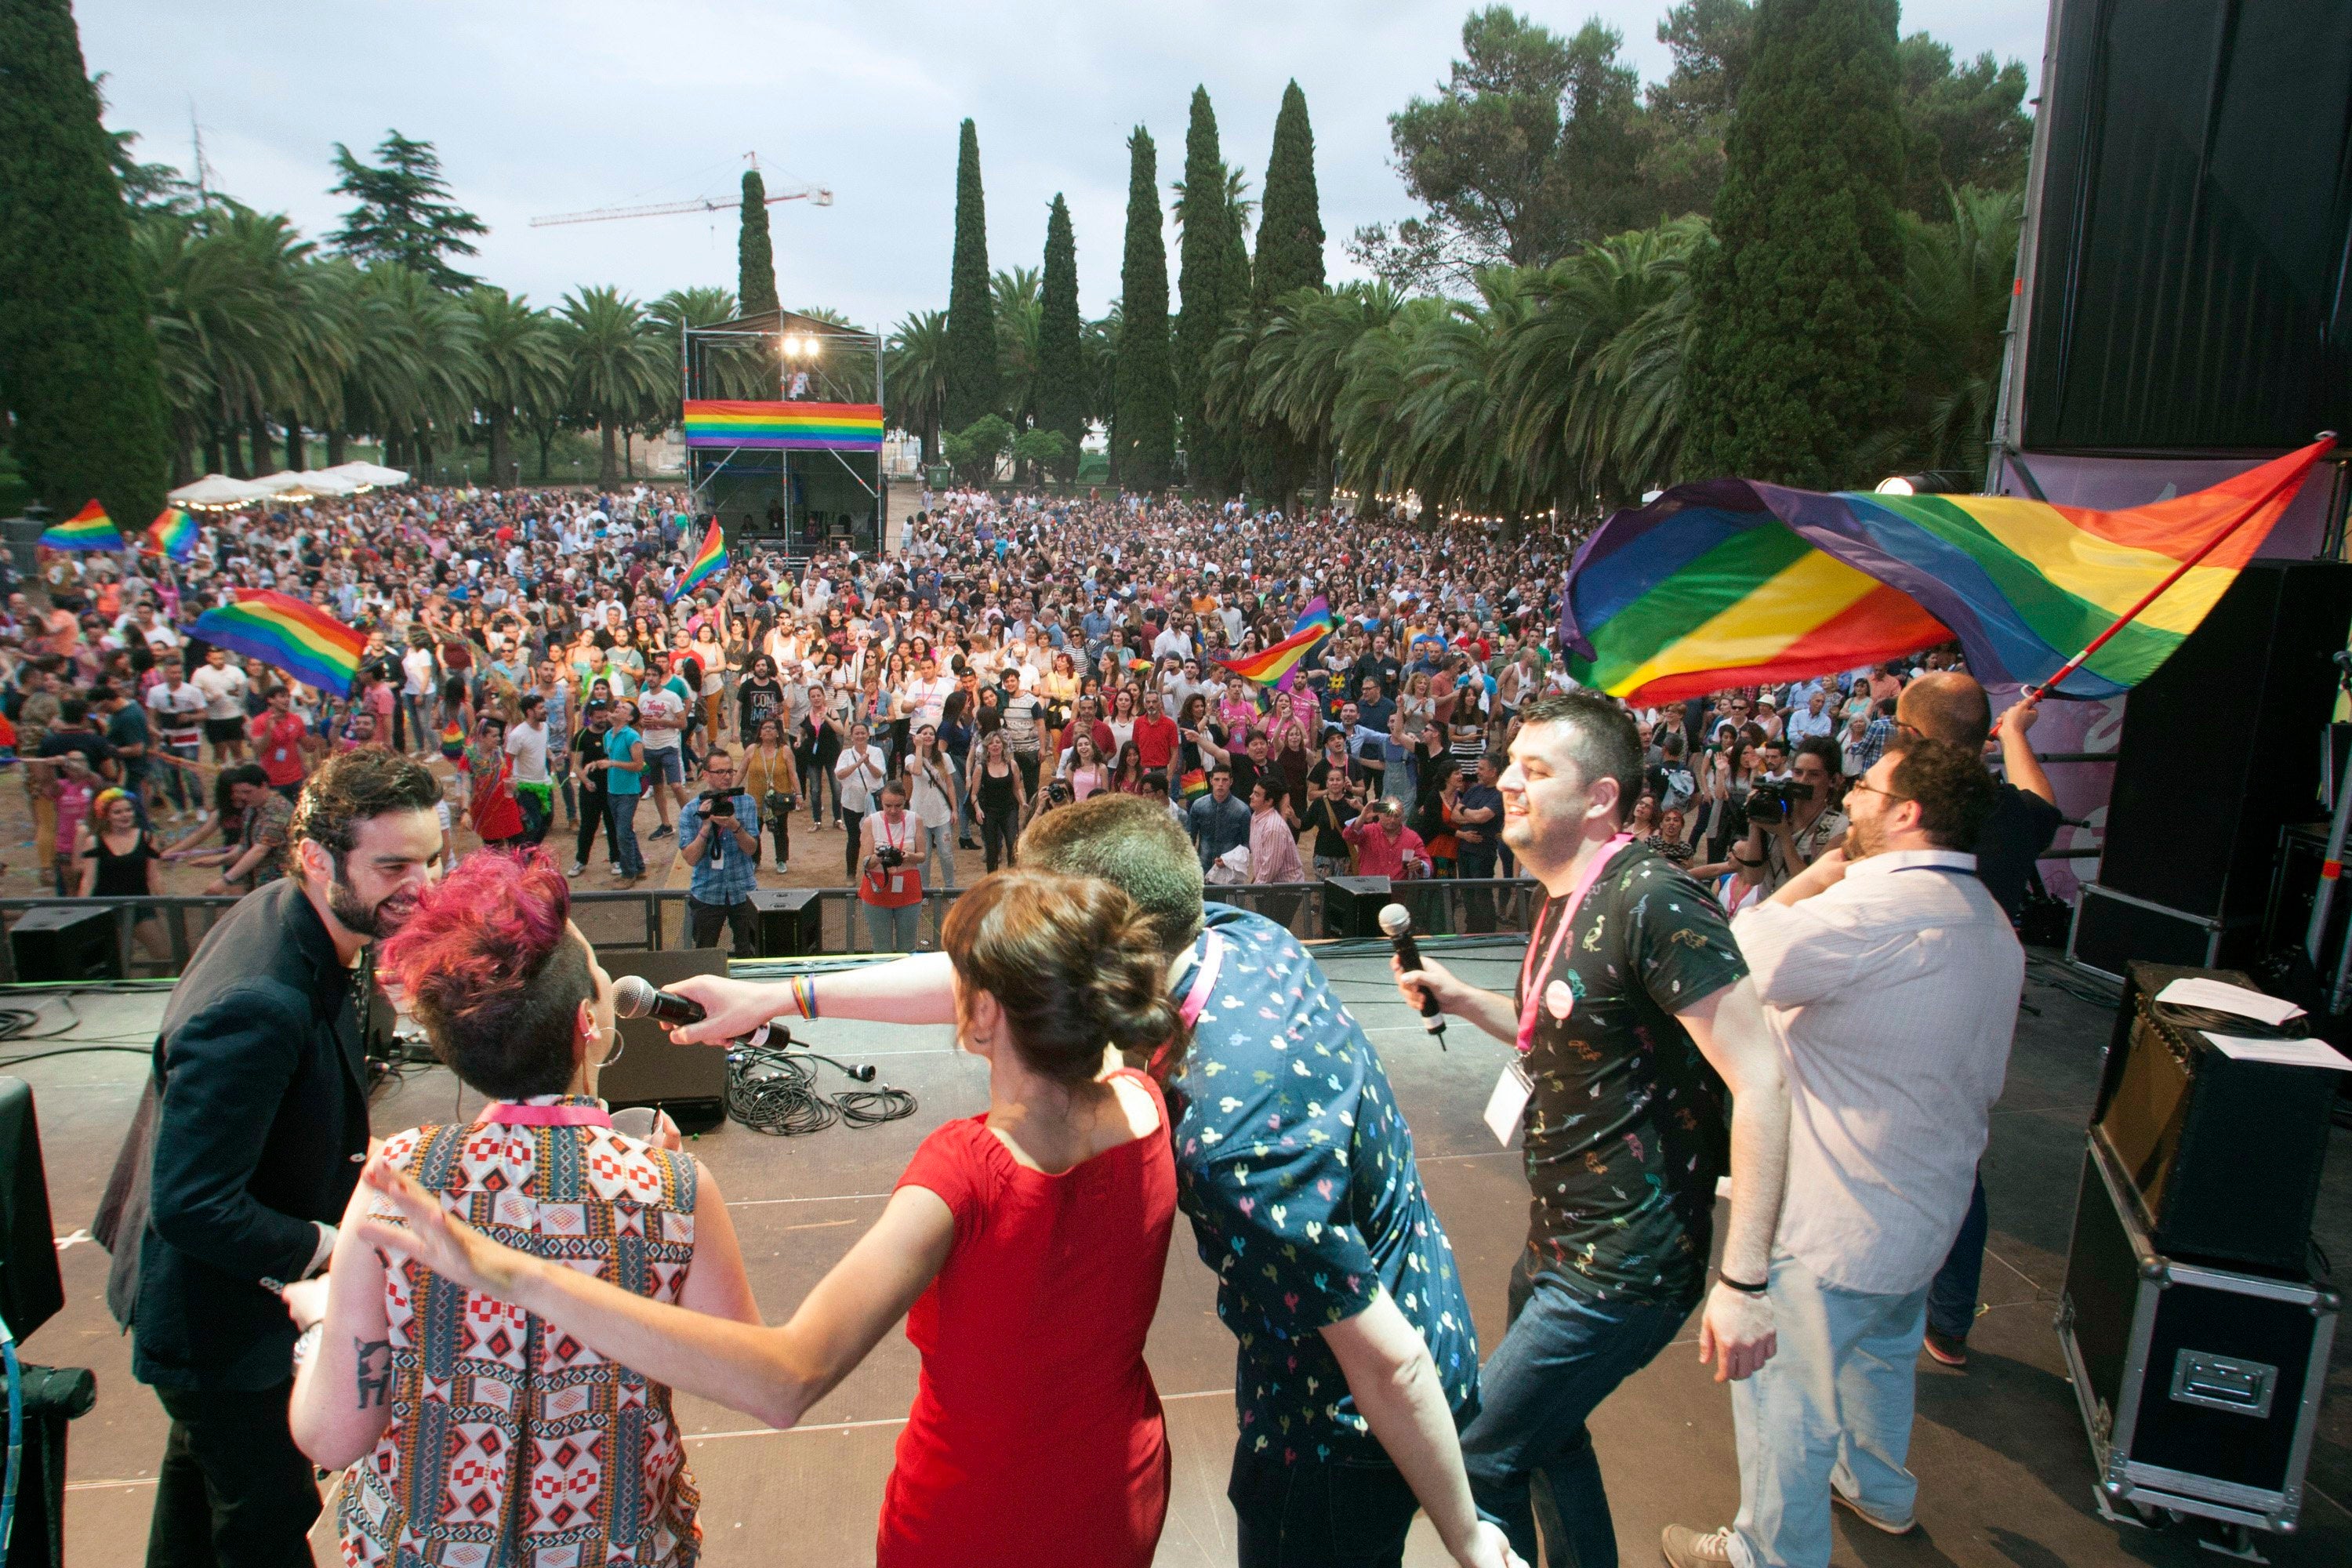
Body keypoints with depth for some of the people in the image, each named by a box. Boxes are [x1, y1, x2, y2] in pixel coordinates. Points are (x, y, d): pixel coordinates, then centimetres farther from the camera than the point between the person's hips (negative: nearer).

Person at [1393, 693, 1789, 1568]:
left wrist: (1744, 1282, -26)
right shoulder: (1564, 903, 6)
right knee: (1549, 1437, 26)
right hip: (1558, 1242, 9)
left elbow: (1759, 1081, -25)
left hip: (1621, 1267, -9)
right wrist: (1458, 997, 6)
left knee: (1479, 1459, 1)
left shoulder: (1651, 901, -23)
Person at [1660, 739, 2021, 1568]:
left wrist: (1811, 879, -13)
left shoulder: (1877, 908, -29)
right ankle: (1878, 1490, 55)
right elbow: (1984, 1082, 14)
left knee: (1785, 1399, 9)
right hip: (1923, 1209, 10)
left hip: (1832, 1224, -10)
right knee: (1881, 1352, 32)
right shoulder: (1989, 921, 4)